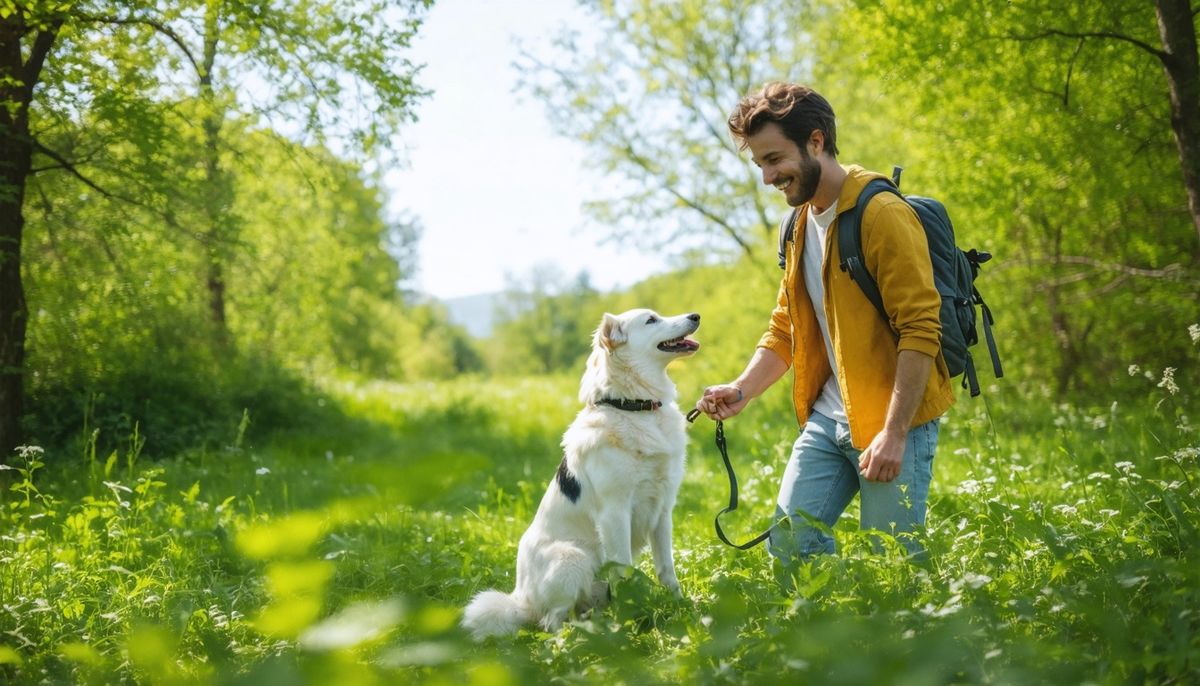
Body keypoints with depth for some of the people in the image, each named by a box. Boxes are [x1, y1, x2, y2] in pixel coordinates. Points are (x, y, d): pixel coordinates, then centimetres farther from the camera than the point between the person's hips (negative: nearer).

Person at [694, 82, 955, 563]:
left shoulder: (882, 215, -14)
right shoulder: (802, 224, 13)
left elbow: (921, 330, -18)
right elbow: (785, 328, 17)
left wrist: (894, 432, -22)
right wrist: (742, 390, 1)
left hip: (893, 420, -7)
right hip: (827, 418, 8)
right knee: (788, 543, 3)